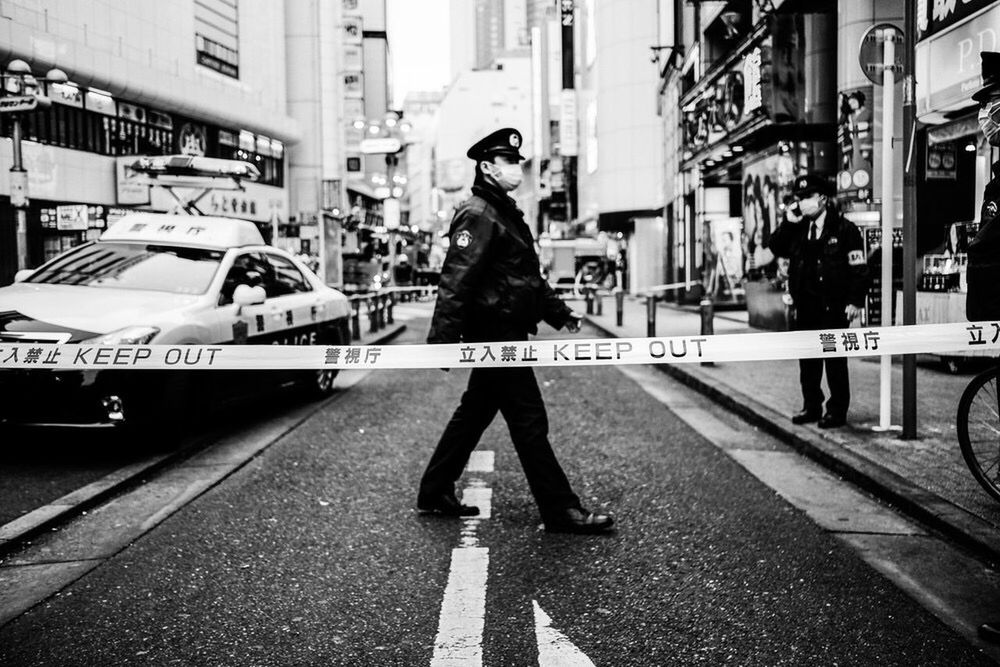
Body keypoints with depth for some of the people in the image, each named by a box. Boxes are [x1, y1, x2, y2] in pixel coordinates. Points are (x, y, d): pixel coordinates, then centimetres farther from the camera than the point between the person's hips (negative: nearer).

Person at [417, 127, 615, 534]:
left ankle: (435, 495, 27)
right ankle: (561, 512, 2)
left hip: (500, 337, 11)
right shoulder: (477, 216, -14)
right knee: (529, 423, -6)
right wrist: (443, 339, -29)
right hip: (495, 335, -11)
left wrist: (560, 314, 26)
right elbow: (456, 282, -23)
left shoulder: (506, 214, 19)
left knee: (474, 413, 16)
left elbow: (530, 277, 27)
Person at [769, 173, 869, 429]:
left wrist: (854, 301, -13)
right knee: (807, 360, 11)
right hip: (805, 307, 6)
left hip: (834, 309, -6)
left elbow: (859, 269, -7)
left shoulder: (845, 229, -5)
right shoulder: (798, 228, 13)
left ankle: (837, 410, 8)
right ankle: (811, 406, 22)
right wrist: (788, 223, -4)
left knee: (835, 360, 0)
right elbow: (776, 248, 5)